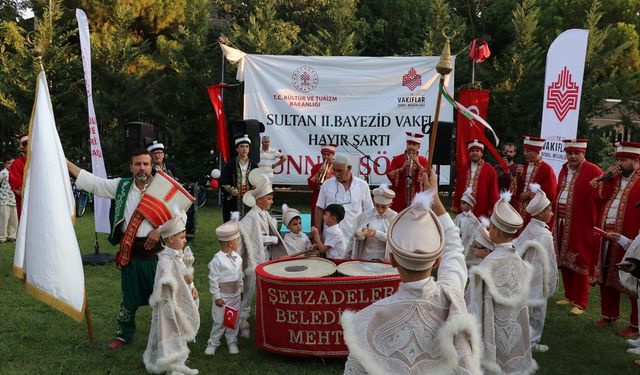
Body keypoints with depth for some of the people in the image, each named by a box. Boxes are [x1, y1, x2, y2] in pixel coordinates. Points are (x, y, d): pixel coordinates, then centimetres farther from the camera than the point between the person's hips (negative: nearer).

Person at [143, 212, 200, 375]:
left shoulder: (176, 256, 5)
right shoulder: (166, 260, -24)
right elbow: (168, 283, -32)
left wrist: (191, 289, -2)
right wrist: (186, 280, -23)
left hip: (178, 304, 10)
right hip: (169, 305, -10)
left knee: (178, 335, 20)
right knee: (170, 335, 3)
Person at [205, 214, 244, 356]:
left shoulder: (237, 258, 1)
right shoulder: (217, 259, -18)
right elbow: (213, 279, -15)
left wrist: (241, 290, 15)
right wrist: (217, 296, -14)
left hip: (236, 295, 6)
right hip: (222, 296, -5)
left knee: (234, 320, 12)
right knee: (219, 321, 3)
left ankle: (232, 342, 26)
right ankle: (213, 343, 19)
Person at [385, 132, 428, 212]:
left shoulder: (423, 160, 7)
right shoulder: (397, 159, 5)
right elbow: (389, 175, -4)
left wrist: (418, 165, -14)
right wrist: (402, 169, -17)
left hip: (416, 198, 1)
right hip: (399, 198, -1)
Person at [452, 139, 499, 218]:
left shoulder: (489, 169, 2)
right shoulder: (463, 169, 13)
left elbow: (493, 190, -1)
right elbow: (458, 188, 14)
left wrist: (492, 208, -5)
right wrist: (455, 205, 9)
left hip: (481, 211, -4)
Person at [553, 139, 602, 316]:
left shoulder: (594, 171, -10)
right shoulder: (564, 170, 13)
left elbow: (602, 199, -13)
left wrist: (597, 223, -17)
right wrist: (555, 216, 11)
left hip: (582, 226, -7)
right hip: (562, 224, 7)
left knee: (579, 262, 0)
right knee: (564, 261, 13)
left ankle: (580, 302, 9)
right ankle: (569, 295, 27)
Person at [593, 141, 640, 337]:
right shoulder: (613, 178, 14)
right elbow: (601, 197, 5)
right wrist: (607, 177, -5)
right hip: (606, 234, 7)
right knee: (606, 277, 14)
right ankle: (609, 315, 29)